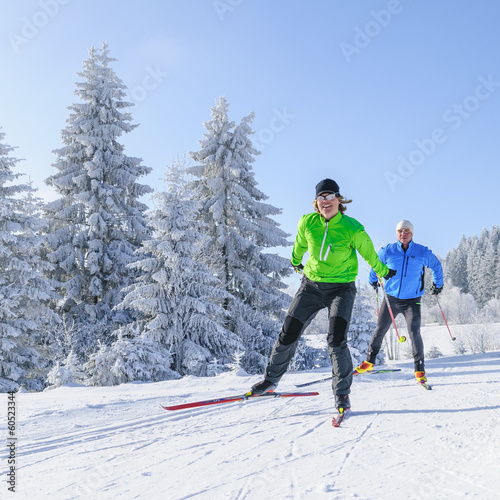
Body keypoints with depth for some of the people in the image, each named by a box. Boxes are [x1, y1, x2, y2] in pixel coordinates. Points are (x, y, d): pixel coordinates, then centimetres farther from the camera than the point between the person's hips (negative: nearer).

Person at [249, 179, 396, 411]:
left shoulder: (352, 228, -15)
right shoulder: (307, 223, -8)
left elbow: (369, 254, 4)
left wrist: (384, 272, 17)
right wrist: (296, 262, 32)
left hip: (341, 288, -3)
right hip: (311, 285, 3)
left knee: (336, 340, -18)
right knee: (288, 335, 2)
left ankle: (342, 393, 0)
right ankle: (271, 379, 23)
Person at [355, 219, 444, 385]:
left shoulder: (423, 252, -4)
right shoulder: (387, 251, -4)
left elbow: (436, 266, 17)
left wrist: (438, 284, 23)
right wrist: (373, 280, 27)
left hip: (412, 301, -1)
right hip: (391, 298, 2)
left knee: (414, 333, -14)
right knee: (380, 330, 9)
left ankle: (420, 370, -4)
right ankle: (369, 362, 27)